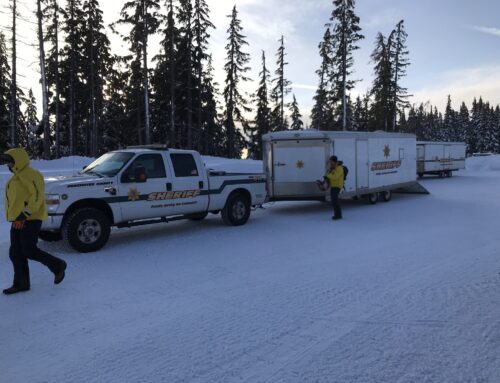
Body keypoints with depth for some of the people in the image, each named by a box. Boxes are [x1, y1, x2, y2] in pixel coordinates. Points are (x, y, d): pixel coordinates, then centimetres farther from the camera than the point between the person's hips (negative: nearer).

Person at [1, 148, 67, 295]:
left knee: (29, 251, -11)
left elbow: (37, 196, -22)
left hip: (31, 220, -10)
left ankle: (58, 266, 8)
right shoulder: (16, 177, 20)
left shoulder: (31, 174, -13)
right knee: (15, 254, 8)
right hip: (18, 221, 10)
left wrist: (24, 214, -24)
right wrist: (14, 217, 21)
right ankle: (21, 283, 16)